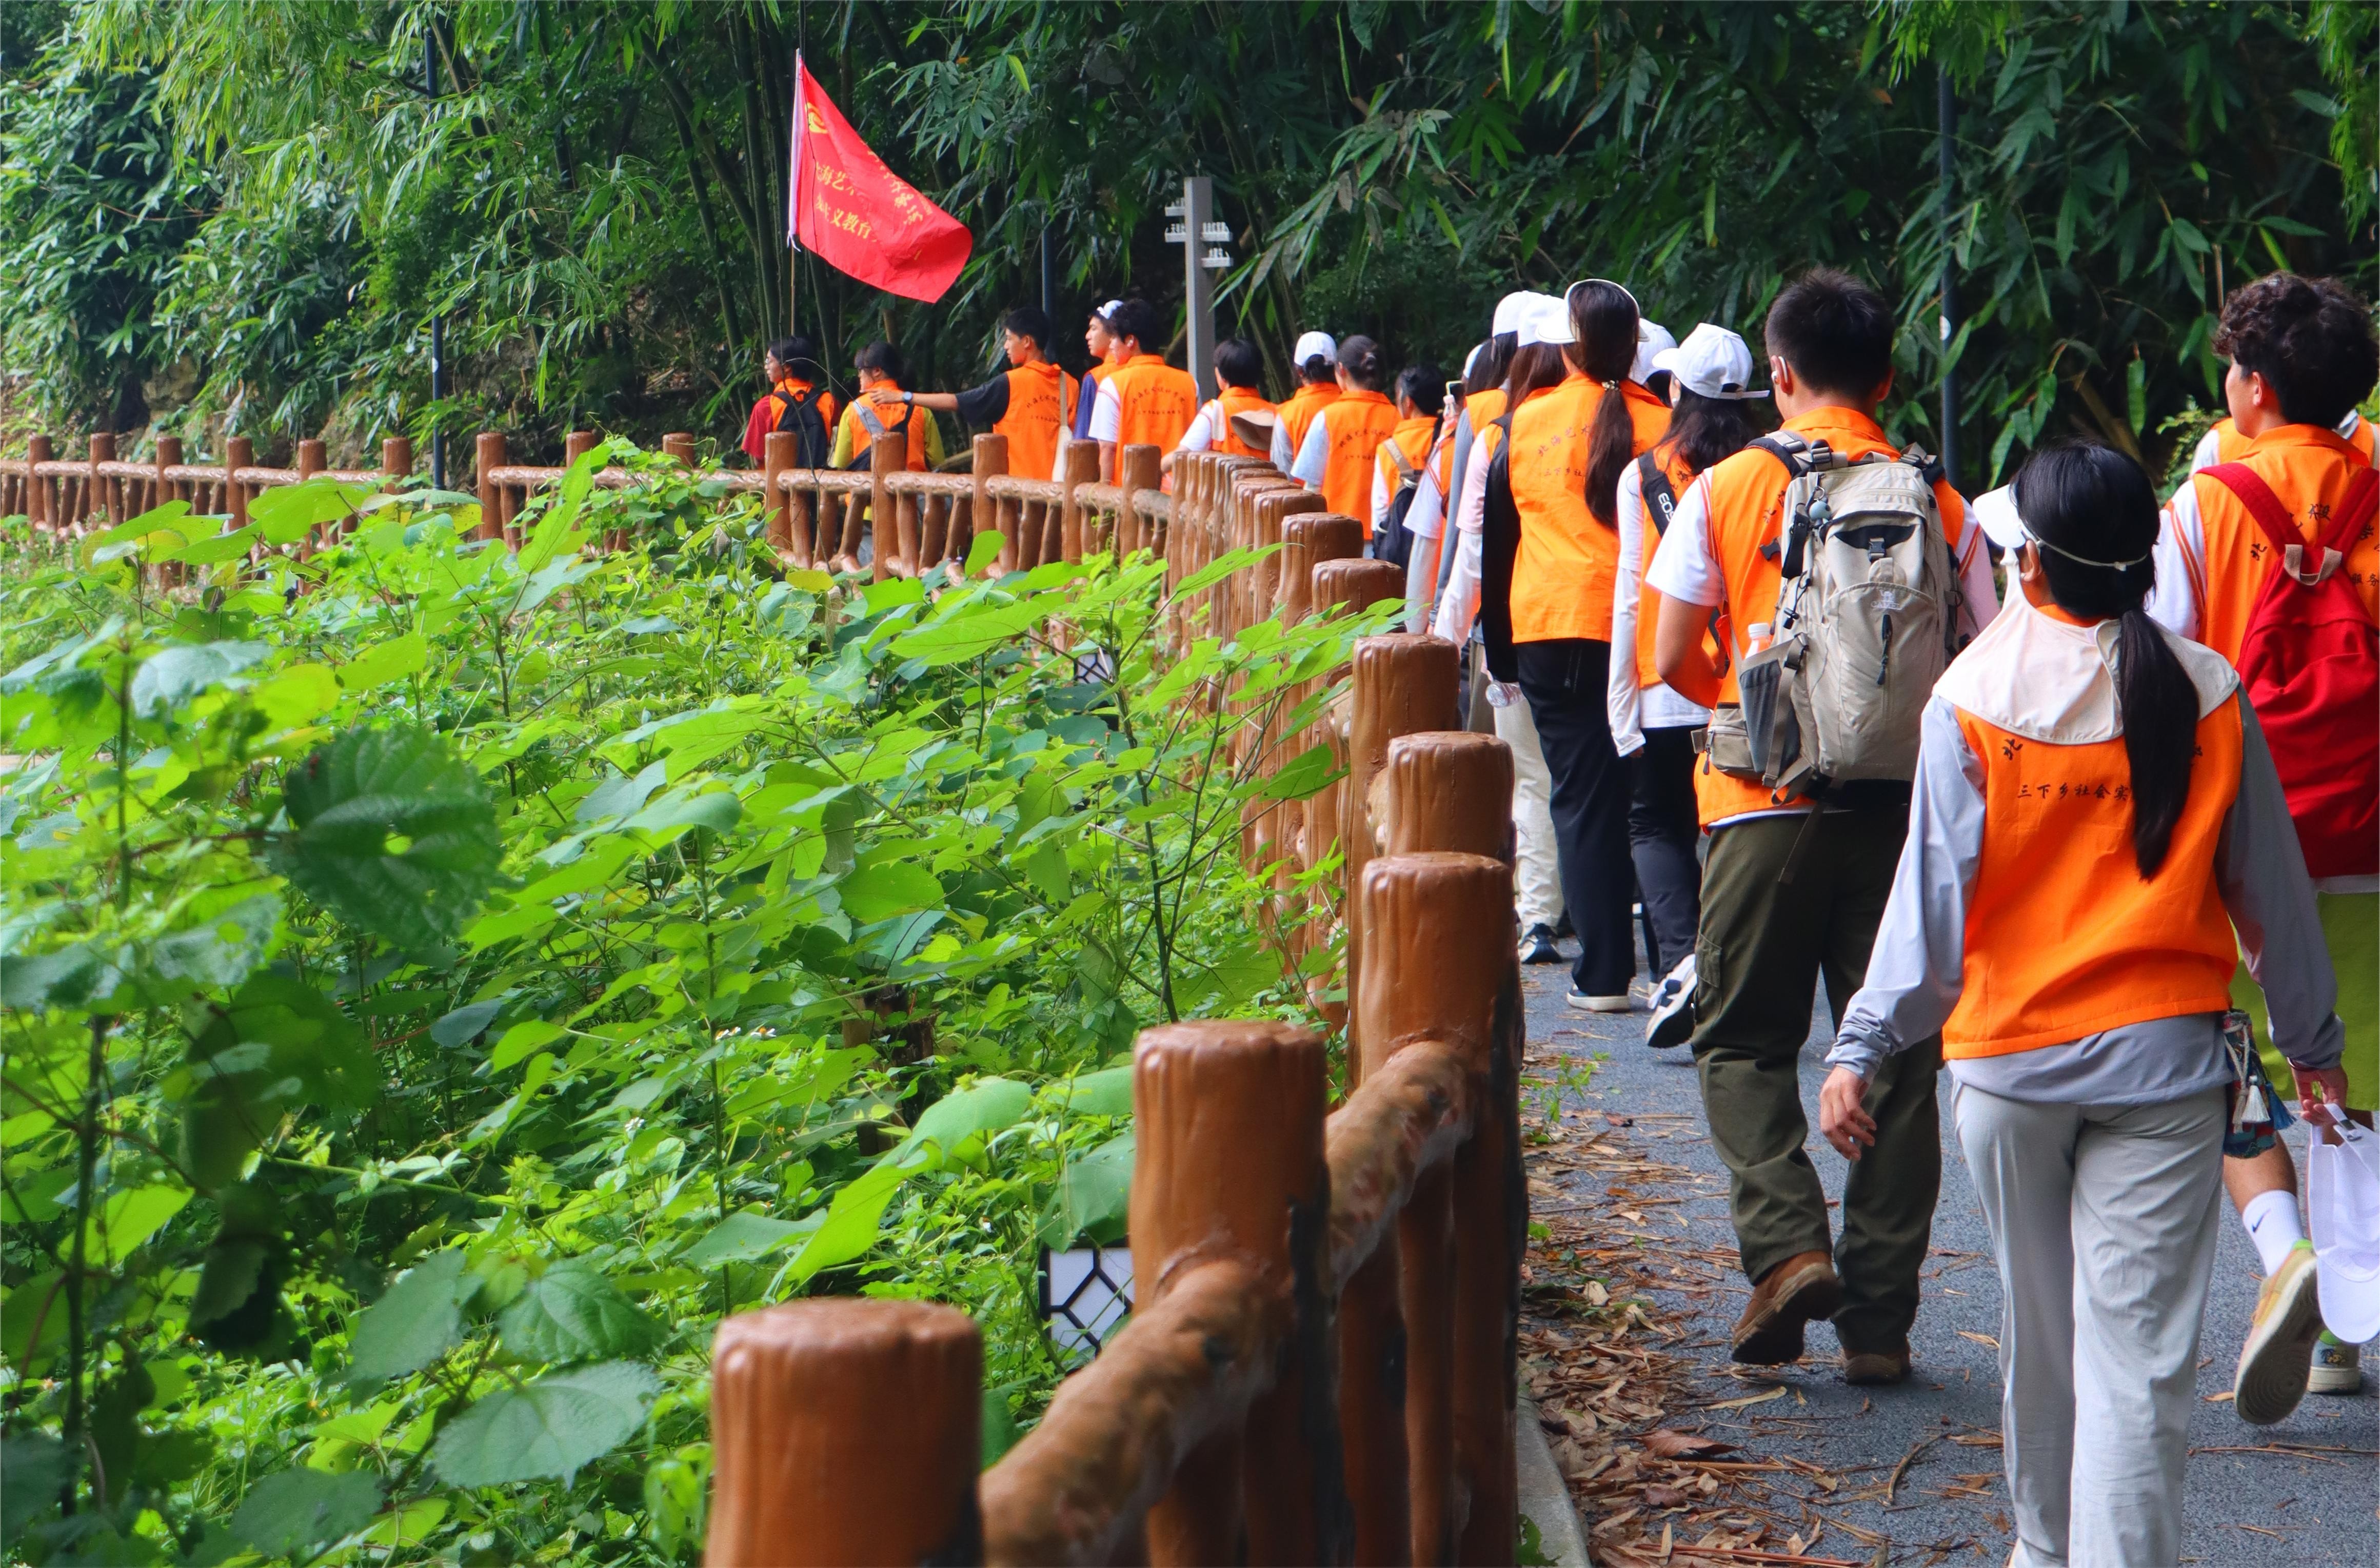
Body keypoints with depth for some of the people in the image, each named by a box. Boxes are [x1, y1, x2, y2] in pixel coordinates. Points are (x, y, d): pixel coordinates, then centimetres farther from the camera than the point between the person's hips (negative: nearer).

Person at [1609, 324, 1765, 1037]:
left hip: (1669, 686, -2)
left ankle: (1678, 957, -12)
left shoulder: (1643, 475, -4)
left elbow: (1633, 594, -3)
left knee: (1657, 824, 11)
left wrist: (1622, 697, 1)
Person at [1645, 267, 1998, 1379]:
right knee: (1896, 1053, 7)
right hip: (1901, 806, 2)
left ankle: (1785, 1246, -10)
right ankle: (1879, 1318, 6)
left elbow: (1672, 662, -2)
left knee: (1744, 1040, 11)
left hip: (1766, 799, -1)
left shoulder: (1726, 490, -1)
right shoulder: (1936, 501, 3)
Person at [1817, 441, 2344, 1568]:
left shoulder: (1972, 700, -7)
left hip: (2009, 1056, 0)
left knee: (2038, 1325, 18)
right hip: (2164, 1056, 0)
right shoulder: (2206, 695, -2)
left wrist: (1863, 1046, -4)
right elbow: (2271, 886, 5)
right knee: (2137, 1349, -3)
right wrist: (2313, 1040, 16)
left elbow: (1933, 893, -9)